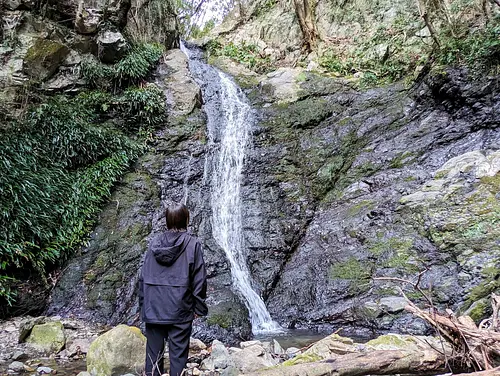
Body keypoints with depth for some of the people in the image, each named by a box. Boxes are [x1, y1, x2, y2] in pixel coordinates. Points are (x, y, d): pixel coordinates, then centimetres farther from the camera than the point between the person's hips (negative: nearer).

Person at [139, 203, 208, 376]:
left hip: (153, 308, 4)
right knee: (178, 354, 6)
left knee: (153, 352, 12)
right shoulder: (192, 243, -7)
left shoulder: (155, 242, 2)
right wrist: (199, 307, 2)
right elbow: (199, 279, -7)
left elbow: (143, 276, 6)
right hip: (179, 309, -3)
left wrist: (143, 302, 15)